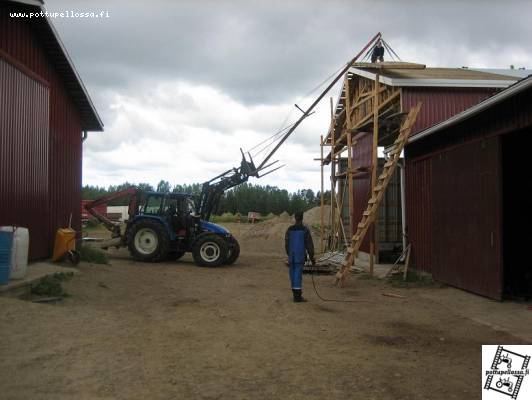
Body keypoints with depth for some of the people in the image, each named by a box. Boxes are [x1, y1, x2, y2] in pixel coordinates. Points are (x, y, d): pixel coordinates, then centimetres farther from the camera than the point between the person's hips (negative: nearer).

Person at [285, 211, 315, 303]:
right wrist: (312, 257, 2)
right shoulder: (305, 230, -7)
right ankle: (297, 296, -8)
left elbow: (286, 244, 11)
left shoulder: (289, 230, 4)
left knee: (293, 274, 12)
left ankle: (295, 294, 19)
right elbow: (309, 245, -6)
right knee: (298, 275, -5)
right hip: (300, 256, -4)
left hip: (291, 256, 4)